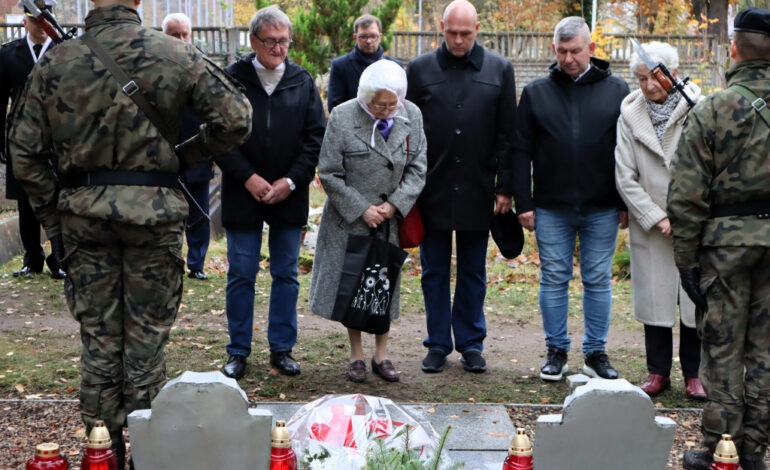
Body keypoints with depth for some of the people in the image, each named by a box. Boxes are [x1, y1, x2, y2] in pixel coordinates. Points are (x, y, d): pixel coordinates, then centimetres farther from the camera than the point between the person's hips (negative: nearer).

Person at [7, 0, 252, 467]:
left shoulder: (58, 60, -3)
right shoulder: (176, 54, -7)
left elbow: (24, 148, 0)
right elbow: (236, 118, -6)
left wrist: (51, 212, 9)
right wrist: (189, 153, 9)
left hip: (84, 208, 2)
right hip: (153, 207, -1)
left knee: (97, 336, 12)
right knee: (148, 336, 8)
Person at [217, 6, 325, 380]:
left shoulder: (302, 82, 4)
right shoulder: (232, 79, -2)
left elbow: (316, 136, 3)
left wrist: (291, 181, -8)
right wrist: (248, 178, -13)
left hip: (289, 196, 2)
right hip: (242, 195, -2)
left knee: (286, 275, 9)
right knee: (241, 275, 4)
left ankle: (282, 348, 20)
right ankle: (238, 352, 15)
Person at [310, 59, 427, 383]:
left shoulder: (412, 117, -3)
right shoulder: (343, 117, -13)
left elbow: (418, 168, 2)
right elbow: (329, 174, -10)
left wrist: (394, 204, -11)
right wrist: (362, 209, -13)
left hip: (391, 220, 3)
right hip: (349, 220, -2)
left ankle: (381, 354, 21)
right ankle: (356, 355, 18)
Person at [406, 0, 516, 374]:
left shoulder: (499, 70, 4)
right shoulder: (420, 70, 3)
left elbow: (507, 135, 4)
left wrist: (505, 187, -1)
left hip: (478, 191, 0)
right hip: (432, 189, 0)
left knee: (473, 272, 9)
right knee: (434, 272, 8)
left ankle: (471, 344, 20)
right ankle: (437, 345, 18)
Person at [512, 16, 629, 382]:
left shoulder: (616, 91, 4)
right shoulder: (536, 93, 5)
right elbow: (521, 152, 5)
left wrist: (627, 204, 1)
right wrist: (523, 202, -1)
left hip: (602, 210, 0)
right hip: (551, 208, 1)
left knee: (598, 281, 6)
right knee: (554, 280, 6)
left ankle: (596, 353, 17)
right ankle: (556, 351, 17)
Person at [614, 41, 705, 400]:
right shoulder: (630, 116, 2)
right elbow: (626, 178, 1)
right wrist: (657, 219, -6)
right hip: (650, 227, 1)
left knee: (695, 300, 2)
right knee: (655, 298, 6)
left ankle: (693, 374, 15)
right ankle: (658, 372, 19)